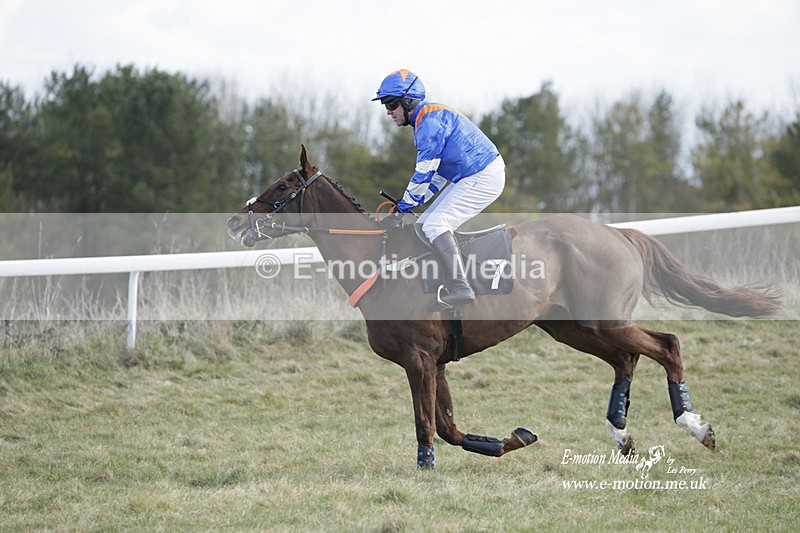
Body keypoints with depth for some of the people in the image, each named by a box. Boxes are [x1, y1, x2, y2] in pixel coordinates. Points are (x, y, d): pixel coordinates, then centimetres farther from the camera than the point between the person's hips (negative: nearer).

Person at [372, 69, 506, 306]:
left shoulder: (430, 120, -16)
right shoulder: (425, 121, 18)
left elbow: (425, 170, -17)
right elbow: (439, 172, 22)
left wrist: (406, 205, -9)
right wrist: (416, 201, 13)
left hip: (483, 177, -11)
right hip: (468, 178, 11)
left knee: (435, 225, -20)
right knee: (424, 225, 10)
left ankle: (460, 288, -29)